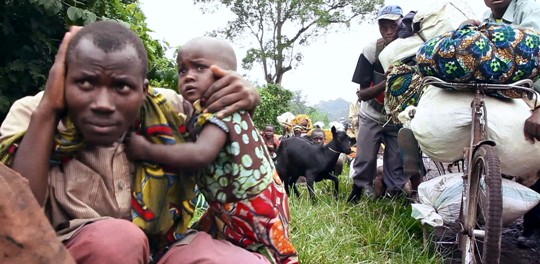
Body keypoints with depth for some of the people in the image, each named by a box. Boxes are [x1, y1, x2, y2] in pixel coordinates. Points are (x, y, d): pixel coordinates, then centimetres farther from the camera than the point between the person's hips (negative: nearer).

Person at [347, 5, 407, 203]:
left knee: (396, 166, 2)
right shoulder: (371, 50, -13)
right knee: (364, 161, 2)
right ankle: (355, 194, 20)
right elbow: (362, 94, -13)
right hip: (371, 117, 0)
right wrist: (387, 82, -29)